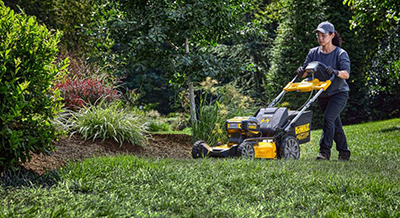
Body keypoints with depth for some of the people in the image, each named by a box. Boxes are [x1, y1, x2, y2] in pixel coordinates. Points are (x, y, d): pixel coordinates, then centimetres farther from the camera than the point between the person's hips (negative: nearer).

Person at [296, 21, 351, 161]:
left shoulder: (341, 54, -11)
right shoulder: (314, 53, 2)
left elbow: (346, 74, -22)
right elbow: (305, 71, -6)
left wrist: (335, 72, -43)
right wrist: (302, 72, -30)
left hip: (339, 93, -5)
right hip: (323, 95, 5)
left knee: (328, 118, -23)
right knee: (335, 124, 14)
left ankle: (324, 151, -21)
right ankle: (344, 152, 27)